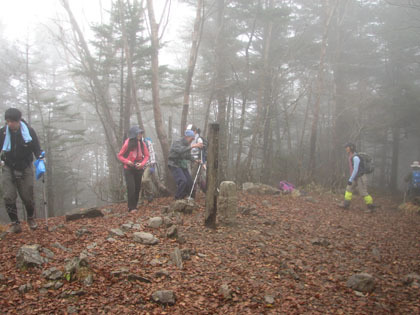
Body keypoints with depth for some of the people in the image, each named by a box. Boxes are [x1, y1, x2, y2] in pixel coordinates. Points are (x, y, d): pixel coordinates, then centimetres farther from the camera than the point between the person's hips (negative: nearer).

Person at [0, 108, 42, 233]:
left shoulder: (29, 131, -8)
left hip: (25, 169, -1)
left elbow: (37, 149, -2)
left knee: (27, 197, 3)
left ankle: (31, 218, 29)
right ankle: (15, 224, 3)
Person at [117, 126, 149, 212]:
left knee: (137, 188, 7)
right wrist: (127, 162, -21)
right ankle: (131, 208, -4)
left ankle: (135, 206, 19)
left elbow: (146, 155, 5)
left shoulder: (142, 144, -3)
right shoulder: (127, 144, -13)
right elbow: (120, 156, -5)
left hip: (138, 169, 4)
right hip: (129, 170, -4)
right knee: (131, 188, -11)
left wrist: (142, 164, -12)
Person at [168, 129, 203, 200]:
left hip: (183, 166, 8)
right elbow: (181, 150, -40)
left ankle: (181, 198, 16)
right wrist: (192, 146, -48)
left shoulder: (188, 145, 6)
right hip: (175, 165, -8)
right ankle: (177, 199, -9)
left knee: (190, 183, 0)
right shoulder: (177, 143, -17)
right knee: (183, 181, -24)